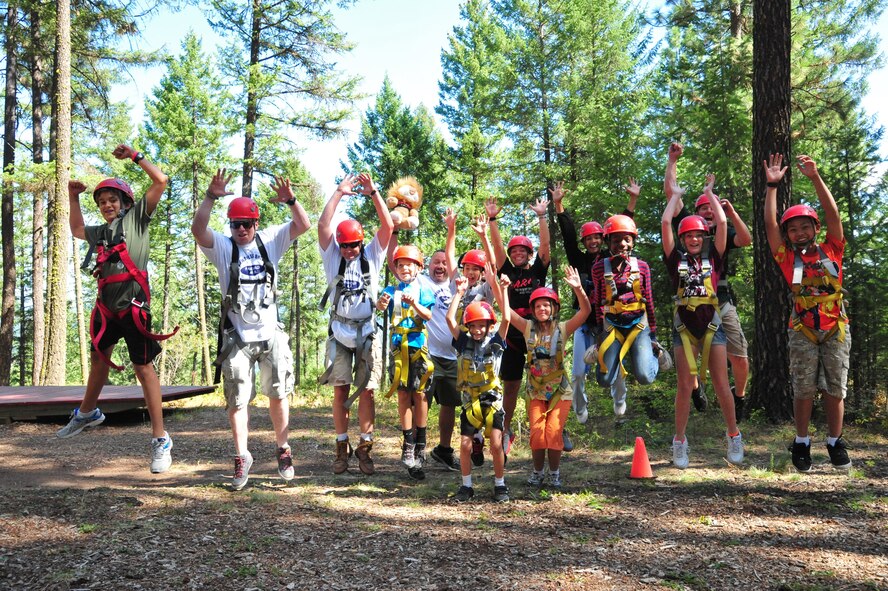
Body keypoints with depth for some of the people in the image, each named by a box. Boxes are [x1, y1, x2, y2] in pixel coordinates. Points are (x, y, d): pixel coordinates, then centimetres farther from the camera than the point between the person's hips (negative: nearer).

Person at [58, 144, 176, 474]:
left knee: (144, 368, -7)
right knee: (99, 359, 22)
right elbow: (77, 230, 42)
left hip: (133, 304, -7)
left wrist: (135, 156, -1)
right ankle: (87, 413, 46)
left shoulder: (136, 217, 3)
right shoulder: (100, 231, 20)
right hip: (106, 304, 7)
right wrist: (73, 198, 33)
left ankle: (160, 440, -4)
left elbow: (161, 181, -3)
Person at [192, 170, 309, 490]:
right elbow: (197, 228, -19)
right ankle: (242, 457, 15)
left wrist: (290, 200, -20)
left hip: (271, 334, 1)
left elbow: (303, 224, -4)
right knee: (237, 401, 3)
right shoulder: (222, 246, -1)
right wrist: (211, 196, -29)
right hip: (237, 337, -1)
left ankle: (282, 450, 22)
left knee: (279, 395, 7)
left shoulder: (270, 240, 4)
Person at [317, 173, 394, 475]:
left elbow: (388, 226, -5)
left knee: (366, 391, 0)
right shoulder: (332, 257, 4)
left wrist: (373, 192, -12)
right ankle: (342, 448, 10)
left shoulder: (372, 255, 5)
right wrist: (339, 193, -8)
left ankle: (365, 448, 8)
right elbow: (323, 225, -7)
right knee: (341, 391, 0)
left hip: (368, 332, 0)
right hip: (339, 332, 0)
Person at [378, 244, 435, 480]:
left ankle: (420, 445, 6)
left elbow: (428, 315, -10)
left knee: (419, 394, -2)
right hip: (398, 346, 2)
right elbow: (380, 306, -11)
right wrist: (381, 303, -36)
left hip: (418, 345, -2)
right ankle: (409, 444, 6)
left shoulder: (422, 290, 2)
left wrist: (414, 304, -30)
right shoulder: (392, 290, 7)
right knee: (403, 394, 1)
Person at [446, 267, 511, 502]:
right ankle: (466, 485, 18)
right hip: (470, 401, 2)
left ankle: (500, 485, 11)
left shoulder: (495, 342, -3)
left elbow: (506, 319, -16)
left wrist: (502, 289, -18)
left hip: (492, 401, -2)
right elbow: (450, 318, -10)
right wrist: (460, 292, -7)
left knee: (496, 444, -6)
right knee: (465, 445, 1)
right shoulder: (464, 342, 0)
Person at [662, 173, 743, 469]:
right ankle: (679, 442, 10)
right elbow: (665, 223, -1)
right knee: (685, 385, 2)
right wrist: (675, 195, 11)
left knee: (721, 384, 3)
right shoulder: (677, 260, 4)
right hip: (684, 326, 0)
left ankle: (734, 437, 19)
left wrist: (709, 193, 10)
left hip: (711, 325, 0)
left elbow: (722, 223, -1)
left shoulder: (714, 258, 5)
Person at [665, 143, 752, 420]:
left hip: (721, 301, 1)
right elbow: (670, 191, 5)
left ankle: (739, 395, 24)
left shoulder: (723, 234, 10)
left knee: (739, 357, -1)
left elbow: (746, 240, -10)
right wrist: (672, 160, 6)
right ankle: (695, 387, 33)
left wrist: (731, 211, -14)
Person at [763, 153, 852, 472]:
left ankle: (835, 443, 18)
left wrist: (815, 177, -13)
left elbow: (833, 213, -4)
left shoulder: (832, 250, 5)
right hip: (803, 330, -1)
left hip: (836, 328, 1)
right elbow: (770, 224, -5)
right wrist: (772, 185, -9)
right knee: (804, 389, 0)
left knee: (835, 389, 5)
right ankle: (801, 443, 13)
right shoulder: (787, 257, 3)